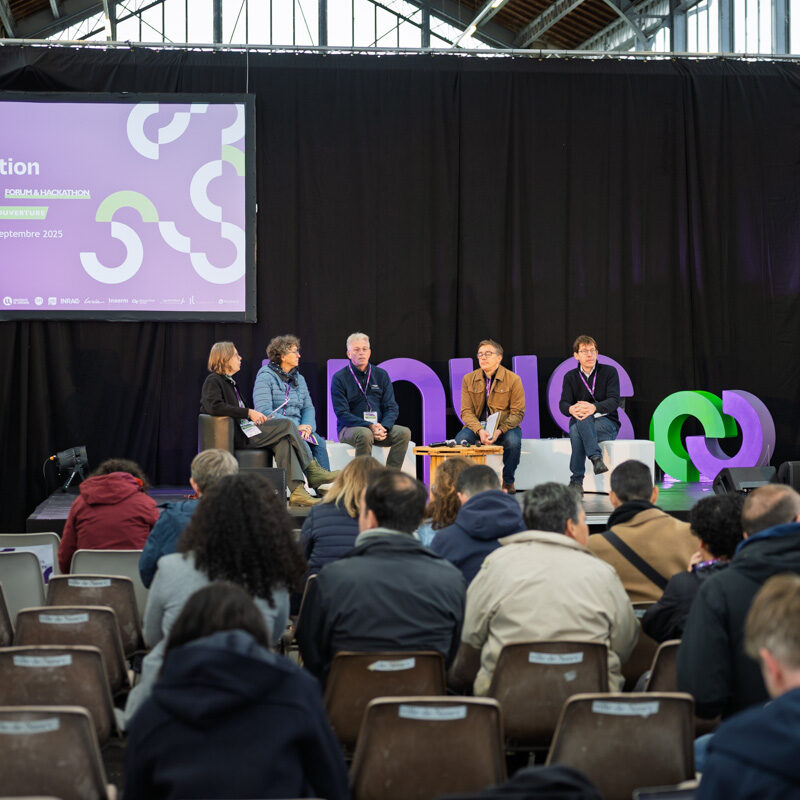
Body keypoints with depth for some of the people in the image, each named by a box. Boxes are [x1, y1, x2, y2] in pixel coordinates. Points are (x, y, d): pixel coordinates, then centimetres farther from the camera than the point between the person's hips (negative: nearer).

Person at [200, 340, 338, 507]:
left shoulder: (229, 381, 26)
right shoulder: (213, 381, -4)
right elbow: (215, 407, -24)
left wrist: (255, 417, 6)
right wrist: (249, 413, -24)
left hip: (244, 428, 9)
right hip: (236, 435, -9)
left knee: (283, 442, -15)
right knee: (288, 425, -16)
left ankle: (297, 491, -24)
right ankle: (312, 471, -8)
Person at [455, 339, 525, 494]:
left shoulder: (513, 380, -4)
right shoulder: (468, 379, 4)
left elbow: (517, 413, -7)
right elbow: (466, 411, -2)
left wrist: (499, 431, -24)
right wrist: (480, 430, -23)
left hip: (505, 426, -1)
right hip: (477, 425, 2)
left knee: (513, 441, -34)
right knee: (461, 439, -29)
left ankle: (508, 482, -10)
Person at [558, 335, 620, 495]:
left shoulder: (609, 372, 1)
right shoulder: (570, 377, 10)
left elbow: (614, 401, -13)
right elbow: (563, 404, -4)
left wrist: (594, 407, -35)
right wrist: (571, 409, -32)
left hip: (607, 423, -2)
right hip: (580, 424, 2)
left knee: (577, 430, -36)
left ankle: (576, 481, -39)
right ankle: (596, 458, -47)